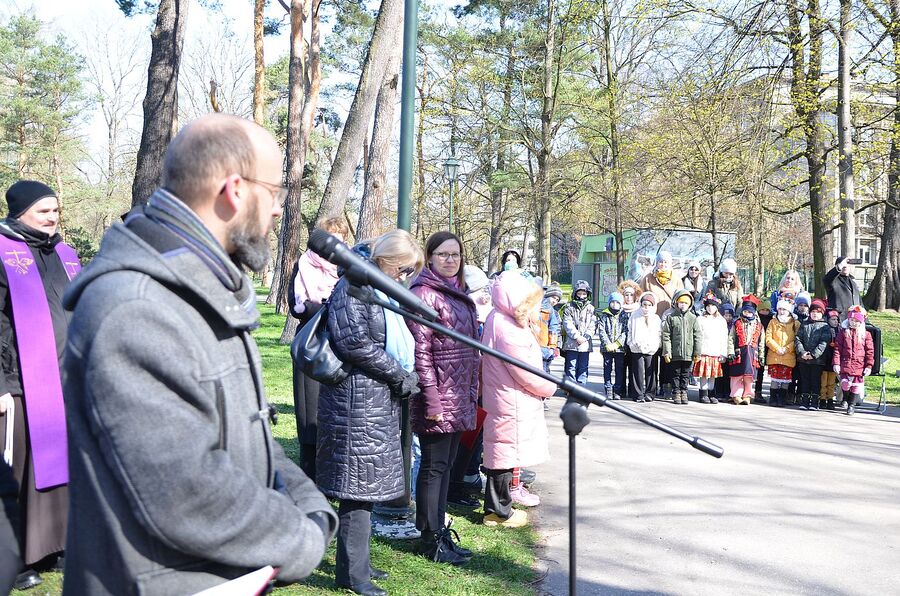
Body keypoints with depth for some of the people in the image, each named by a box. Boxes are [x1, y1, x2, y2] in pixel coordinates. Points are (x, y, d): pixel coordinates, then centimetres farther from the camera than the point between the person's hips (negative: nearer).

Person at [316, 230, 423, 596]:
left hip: (380, 400, 9)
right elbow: (355, 343, -20)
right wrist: (402, 376, -13)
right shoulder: (354, 287, -11)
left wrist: (405, 378, 8)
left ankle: (356, 563, 23)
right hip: (357, 400, -9)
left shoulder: (383, 293, 19)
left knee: (367, 485, 13)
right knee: (359, 487, -4)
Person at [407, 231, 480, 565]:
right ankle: (432, 541, 10)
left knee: (445, 465, 14)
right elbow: (420, 351, -16)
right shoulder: (423, 293, -10)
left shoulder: (460, 295, 15)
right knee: (434, 467, 0)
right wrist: (431, 400, -19)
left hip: (460, 398, 8)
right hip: (439, 398, -8)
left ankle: (439, 532, 24)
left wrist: (472, 392, 17)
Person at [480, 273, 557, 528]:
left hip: (511, 401, 10)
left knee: (504, 453, 17)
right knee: (505, 452, 2)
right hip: (511, 405, -10)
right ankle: (500, 511, 15)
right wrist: (551, 387, -5)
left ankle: (496, 507, 29)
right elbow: (527, 375, -19)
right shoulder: (508, 331, -26)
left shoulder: (499, 320, 7)